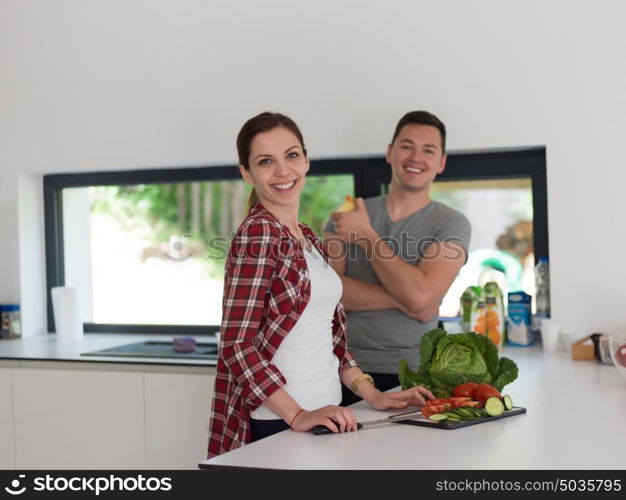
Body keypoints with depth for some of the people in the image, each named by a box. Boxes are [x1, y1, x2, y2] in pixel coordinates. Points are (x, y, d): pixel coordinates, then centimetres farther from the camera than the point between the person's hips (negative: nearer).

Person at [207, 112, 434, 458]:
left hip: (322, 416, 8)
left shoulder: (307, 238, 11)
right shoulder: (257, 234, -13)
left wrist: (374, 396, 8)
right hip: (274, 424, -8)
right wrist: (297, 416, -23)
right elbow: (237, 345, -18)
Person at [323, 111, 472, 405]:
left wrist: (365, 235, -7)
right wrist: (400, 300, -14)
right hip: (347, 370, 2)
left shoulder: (451, 224, 0)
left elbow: (420, 295, -14)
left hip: (412, 376, -1)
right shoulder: (346, 217, 8)